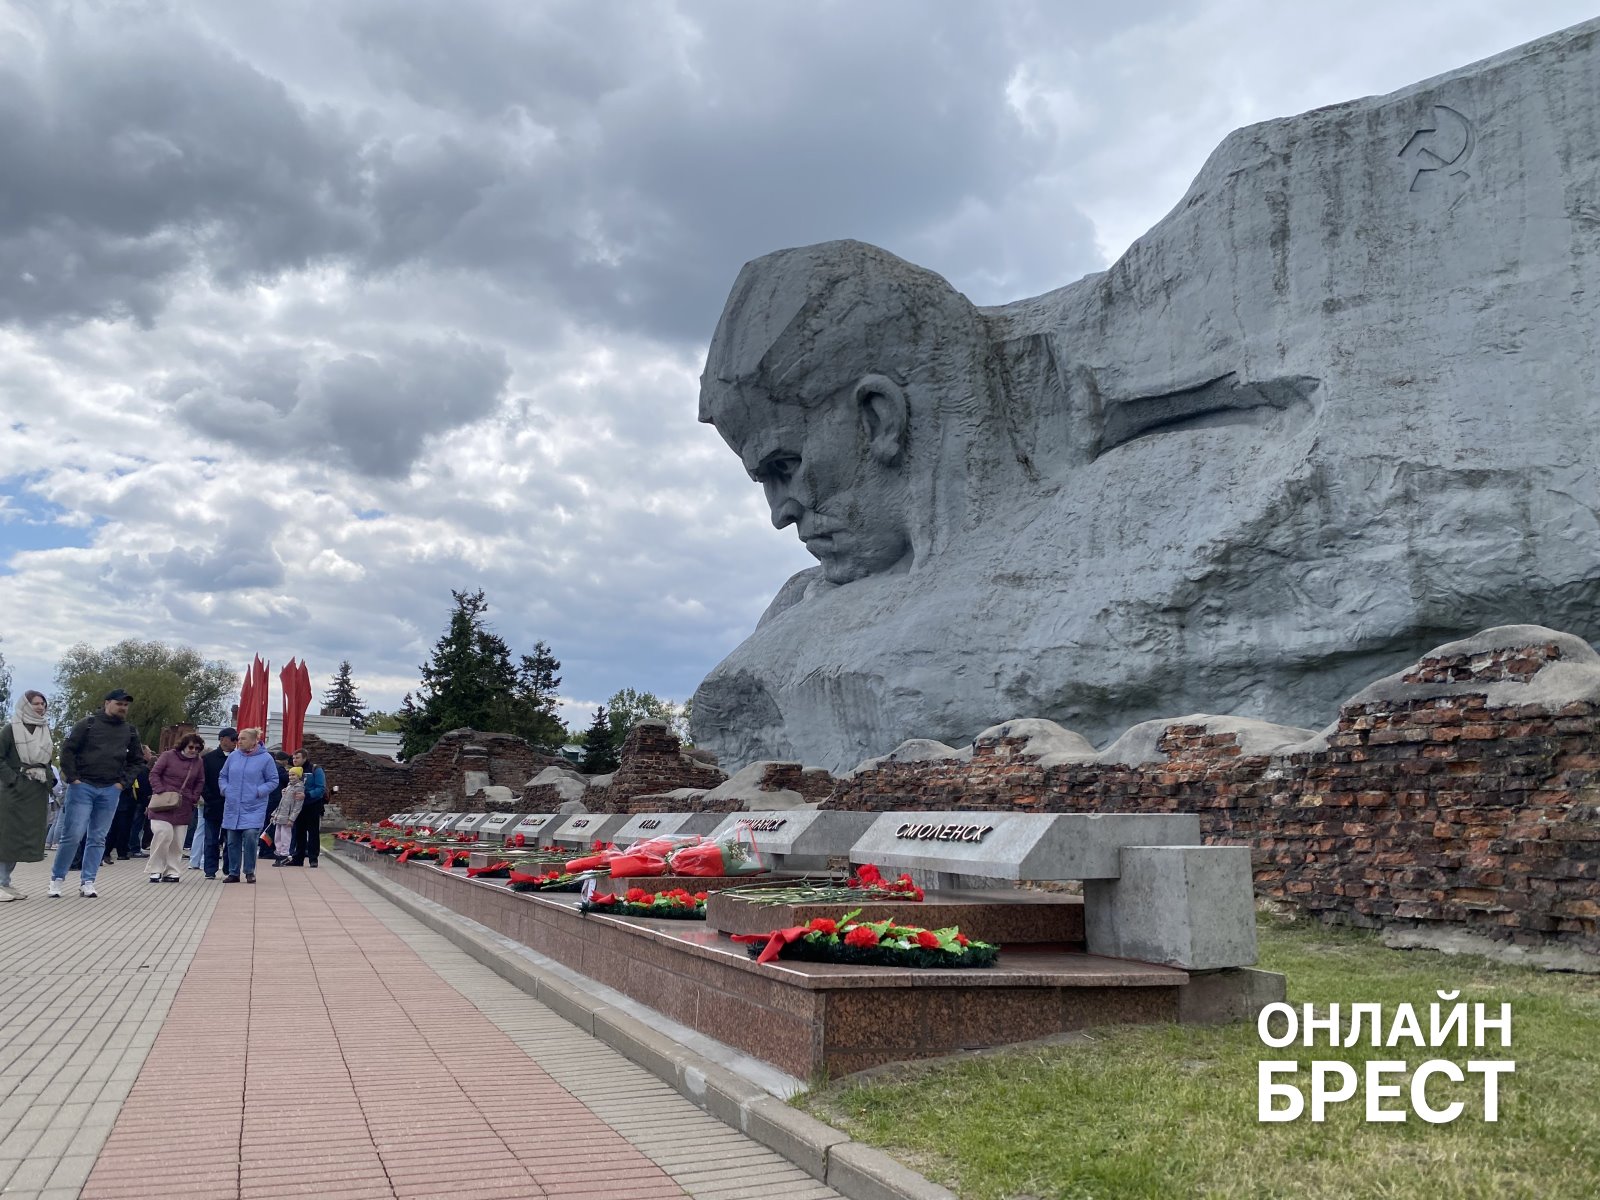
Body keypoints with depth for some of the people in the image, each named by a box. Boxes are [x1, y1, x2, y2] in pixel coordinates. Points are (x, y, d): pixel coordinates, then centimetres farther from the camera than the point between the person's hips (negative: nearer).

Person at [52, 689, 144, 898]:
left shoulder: (130, 731, 10)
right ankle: (57, 878, 7)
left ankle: (87, 881, 10)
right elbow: (67, 749, -3)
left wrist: (123, 782, 5)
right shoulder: (88, 723, -2)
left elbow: (137, 760, 17)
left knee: (97, 839, 5)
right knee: (73, 835, -7)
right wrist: (73, 778, -9)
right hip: (83, 787, -4)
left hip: (110, 791, 4)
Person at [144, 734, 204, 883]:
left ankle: (171, 871, 10)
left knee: (177, 840, 3)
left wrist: (194, 798, 4)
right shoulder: (168, 755, -2)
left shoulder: (198, 762, 9)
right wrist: (160, 791, -12)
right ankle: (156, 870, -4)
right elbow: (154, 773, -1)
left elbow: (200, 782, 18)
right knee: (163, 834, -15)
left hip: (183, 807, 4)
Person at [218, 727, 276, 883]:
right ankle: (233, 873, 21)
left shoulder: (265, 758, -5)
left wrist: (258, 792, -13)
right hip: (232, 807, 4)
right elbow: (222, 776, 18)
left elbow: (273, 781, -1)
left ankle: (249, 872, 0)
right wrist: (225, 789, 0)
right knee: (232, 841, 8)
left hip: (254, 808, -4)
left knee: (250, 836, -16)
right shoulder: (233, 756, 6)